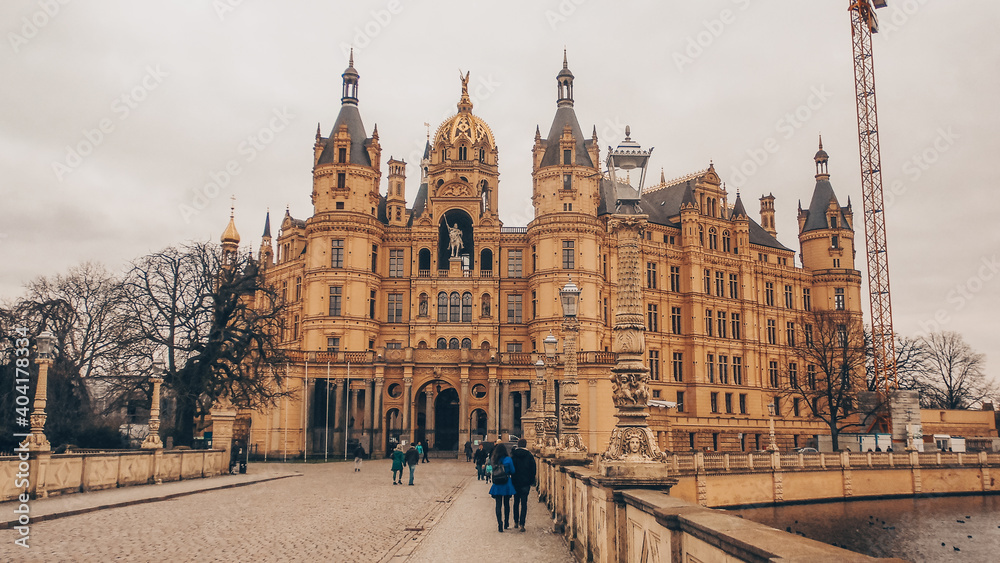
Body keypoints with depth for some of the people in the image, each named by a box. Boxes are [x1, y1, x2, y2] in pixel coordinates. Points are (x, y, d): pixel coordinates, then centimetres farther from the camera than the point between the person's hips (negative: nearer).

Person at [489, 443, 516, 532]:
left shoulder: (494, 460, -2)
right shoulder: (508, 459, -9)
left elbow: (492, 472, 6)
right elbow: (512, 471, -1)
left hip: (497, 485, 1)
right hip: (506, 485, -1)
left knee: (498, 504, 4)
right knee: (506, 504, 14)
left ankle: (499, 523, -10)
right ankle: (506, 523, 25)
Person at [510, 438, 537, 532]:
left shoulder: (512, 455, -1)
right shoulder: (529, 456, -5)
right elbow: (533, 470, -2)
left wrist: (511, 481, 10)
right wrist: (531, 482, 6)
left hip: (515, 482, 2)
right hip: (525, 483, -2)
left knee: (516, 502, 16)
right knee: (524, 503, 1)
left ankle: (516, 522, 21)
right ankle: (521, 524, -6)